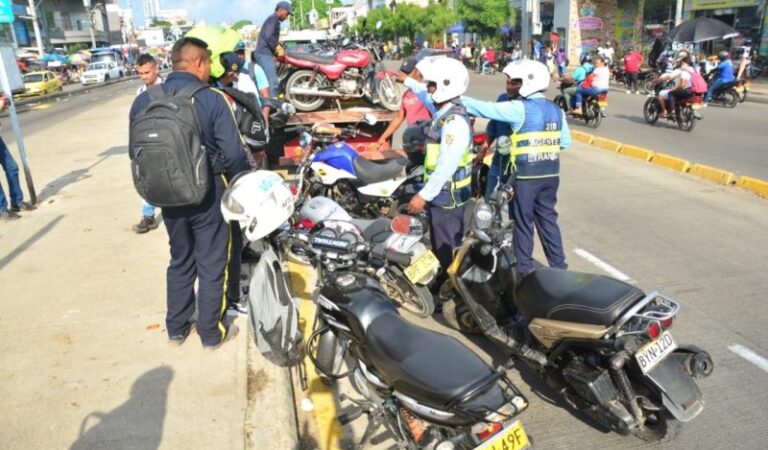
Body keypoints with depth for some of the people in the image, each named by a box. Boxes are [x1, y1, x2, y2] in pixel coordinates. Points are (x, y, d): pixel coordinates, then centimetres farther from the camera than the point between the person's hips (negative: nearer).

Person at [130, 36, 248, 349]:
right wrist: (237, 187, 1)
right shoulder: (211, 99, -16)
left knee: (180, 262, 21)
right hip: (207, 195, -4)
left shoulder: (143, 101, -2)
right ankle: (211, 333, 21)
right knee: (212, 265, 10)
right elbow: (233, 153, -18)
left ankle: (176, 329, 31)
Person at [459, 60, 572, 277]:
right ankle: (558, 265, 23)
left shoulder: (519, 109, -14)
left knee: (523, 222, 6)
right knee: (547, 218, 17)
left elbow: (484, 108, -15)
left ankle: (524, 269, 16)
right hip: (551, 175, 6)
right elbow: (566, 142, 11)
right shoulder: (556, 110, 7)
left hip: (525, 175, -6)